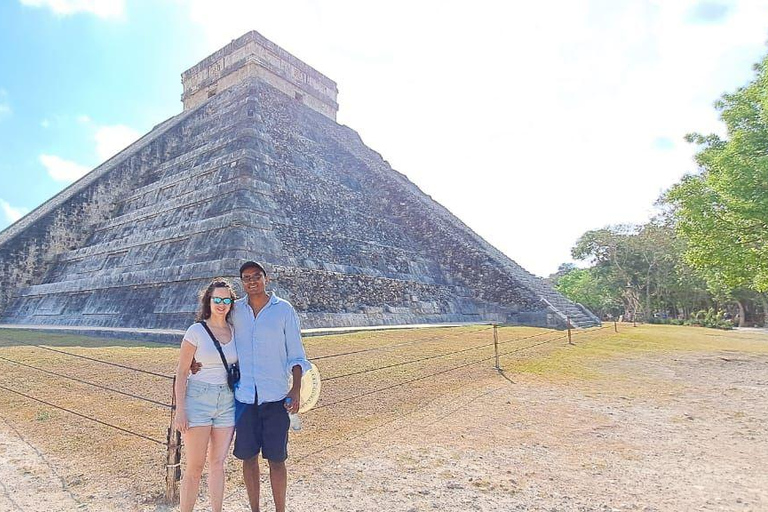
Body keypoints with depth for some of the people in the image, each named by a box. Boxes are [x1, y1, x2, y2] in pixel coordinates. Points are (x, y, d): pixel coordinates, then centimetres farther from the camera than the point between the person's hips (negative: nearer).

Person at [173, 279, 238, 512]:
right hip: (198, 400, -4)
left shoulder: (235, 331, 4)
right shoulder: (196, 331, -7)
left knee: (217, 463, 12)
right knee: (195, 468, 1)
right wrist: (180, 410, -11)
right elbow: (181, 373, -6)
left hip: (227, 404, 4)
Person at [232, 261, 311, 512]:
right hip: (244, 396, 3)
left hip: (275, 396, -2)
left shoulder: (284, 309, -2)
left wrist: (296, 389, -9)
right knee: (248, 457, 12)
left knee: (276, 459, 5)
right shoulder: (235, 310, 4)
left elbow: (296, 354, 0)